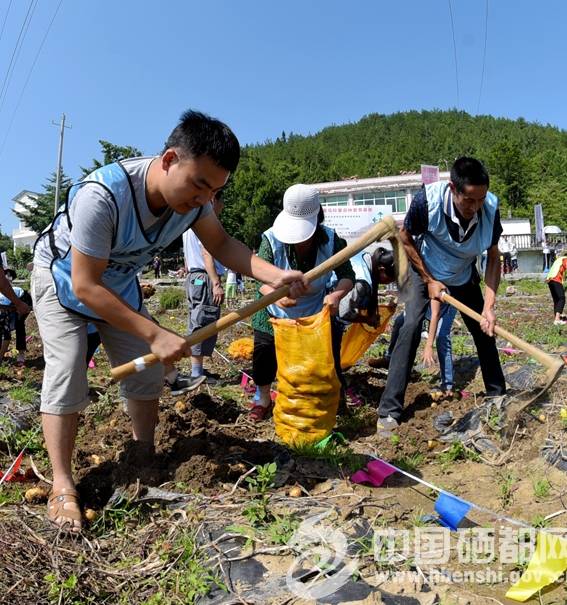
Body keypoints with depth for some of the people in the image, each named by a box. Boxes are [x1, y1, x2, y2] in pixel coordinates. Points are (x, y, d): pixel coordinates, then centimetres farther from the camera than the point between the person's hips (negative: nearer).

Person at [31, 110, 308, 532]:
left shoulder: (193, 198, -24)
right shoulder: (102, 195, -41)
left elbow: (222, 244, -11)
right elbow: (85, 287, -37)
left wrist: (273, 275, -30)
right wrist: (155, 334, -40)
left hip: (120, 282, 5)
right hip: (62, 277, -5)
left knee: (146, 373, 2)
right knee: (67, 375, -14)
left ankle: (144, 461, 22)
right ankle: (62, 485, 1)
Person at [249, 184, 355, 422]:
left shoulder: (330, 240, -22)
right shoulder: (271, 239, -27)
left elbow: (347, 275, -19)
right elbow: (261, 279, -27)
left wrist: (336, 295, -42)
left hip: (316, 312, 1)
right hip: (274, 312, 0)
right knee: (264, 354, 1)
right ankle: (263, 399, 28)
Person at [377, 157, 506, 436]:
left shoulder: (491, 207, -26)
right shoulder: (428, 199, -34)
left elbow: (494, 258, -15)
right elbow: (405, 237, -16)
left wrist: (489, 306, -25)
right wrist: (429, 280, -16)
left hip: (464, 276, 3)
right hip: (426, 271, -3)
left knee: (485, 330, 4)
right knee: (411, 327, -20)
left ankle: (498, 397, 26)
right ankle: (389, 410, -17)